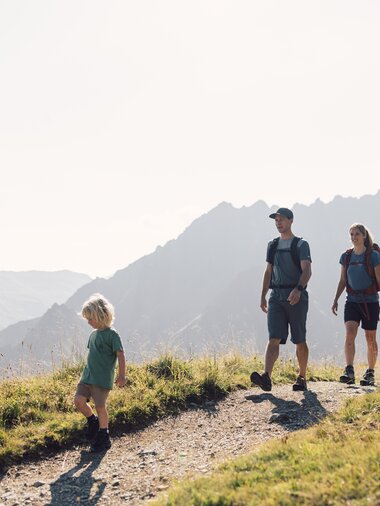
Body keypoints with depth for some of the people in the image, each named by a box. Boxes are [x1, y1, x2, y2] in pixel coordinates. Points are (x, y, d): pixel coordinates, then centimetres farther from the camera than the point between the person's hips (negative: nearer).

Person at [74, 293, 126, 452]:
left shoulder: (112, 334, -11)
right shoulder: (93, 334, 13)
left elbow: (120, 355, -13)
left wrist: (122, 376, -17)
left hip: (103, 379, -7)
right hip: (87, 376, 7)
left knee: (100, 405, -6)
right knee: (79, 400, -4)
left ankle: (103, 436, 11)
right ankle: (93, 421, 21)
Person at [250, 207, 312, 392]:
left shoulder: (301, 245, -1)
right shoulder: (272, 245, 16)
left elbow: (306, 270, -13)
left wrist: (298, 289, -30)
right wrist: (263, 296, 13)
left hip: (296, 297, -4)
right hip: (276, 297, 4)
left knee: (299, 341, 5)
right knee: (274, 339, -10)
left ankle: (302, 378, 20)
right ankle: (266, 377, -24)